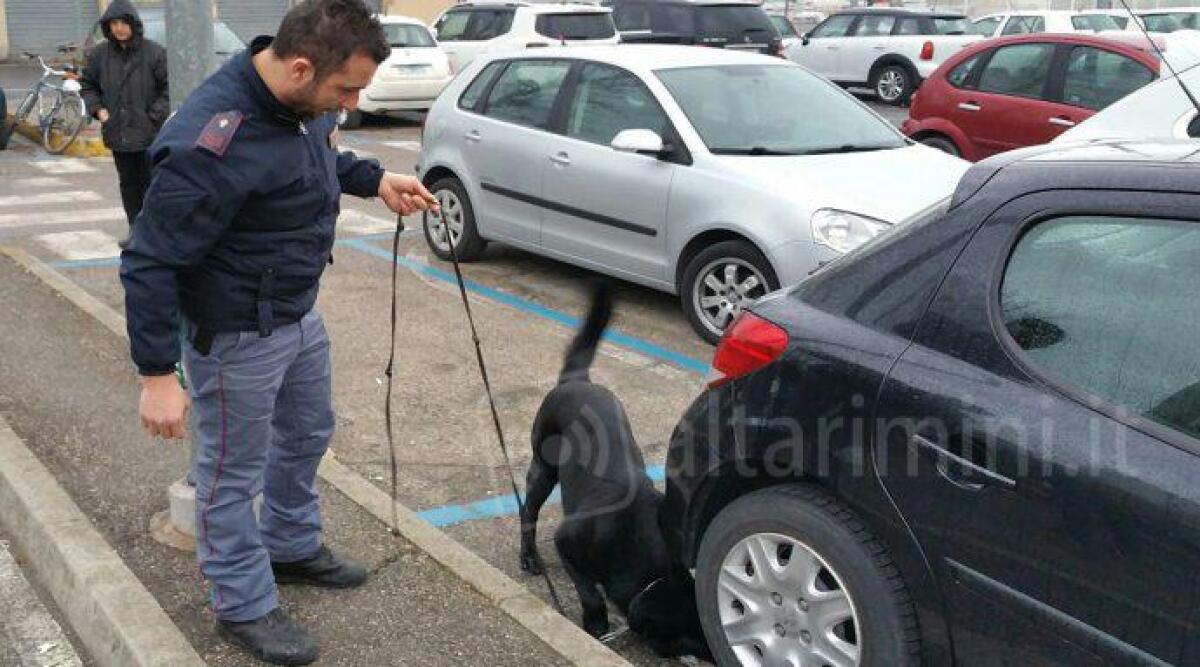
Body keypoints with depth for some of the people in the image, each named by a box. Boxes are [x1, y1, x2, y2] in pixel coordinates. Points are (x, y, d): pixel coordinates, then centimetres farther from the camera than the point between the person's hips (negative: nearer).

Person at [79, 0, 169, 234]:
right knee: (128, 184, 12)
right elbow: (87, 85, 16)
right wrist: (98, 109, 0)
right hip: (118, 133, 4)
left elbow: (169, 88, -5)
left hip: (149, 135, -4)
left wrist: (154, 115, -12)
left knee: (149, 183, 0)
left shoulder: (154, 53, -9)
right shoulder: (99, 54, 3)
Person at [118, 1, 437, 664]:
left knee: (307, 434, 26)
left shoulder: (303, 101, -7)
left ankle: (293, 546, 49)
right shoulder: (212, 142, -33)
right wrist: (157, 375, -25)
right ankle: (244, 605, 29)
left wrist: (375, 179, 5)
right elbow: (149, 262, -27)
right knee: (233, 474, 10)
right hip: (235, 335, -9)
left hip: (300, 313, 9)